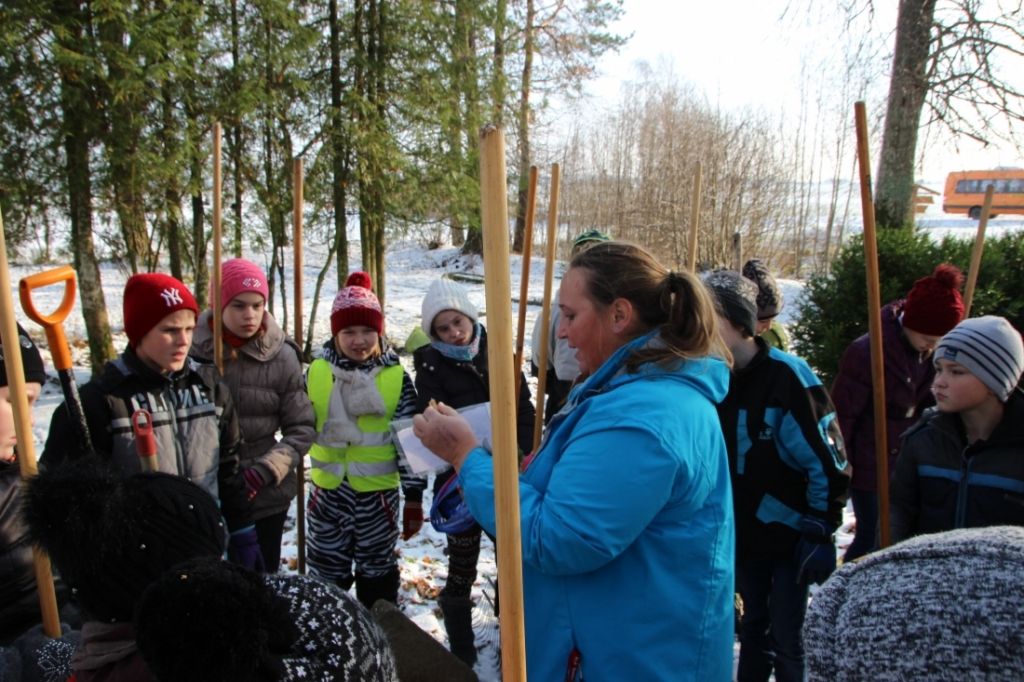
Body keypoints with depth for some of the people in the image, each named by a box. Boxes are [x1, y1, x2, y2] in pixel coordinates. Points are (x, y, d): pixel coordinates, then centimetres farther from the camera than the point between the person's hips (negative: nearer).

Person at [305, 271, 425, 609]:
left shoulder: (396, 378, -9)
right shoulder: (316, 372, -4)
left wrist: (414, 497, -6)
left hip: (379, 492, -2)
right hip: (329, 491, 2)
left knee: (377, 571, 16)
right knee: (326, 572, 16)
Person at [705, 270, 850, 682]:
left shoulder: (787, 375, -22)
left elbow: (827, 462, -19)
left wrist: (820, 533, -16)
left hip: (791, 536, -5)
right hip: (743, 535, 6)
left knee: (785, 639, 6)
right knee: (754, 629, 21)